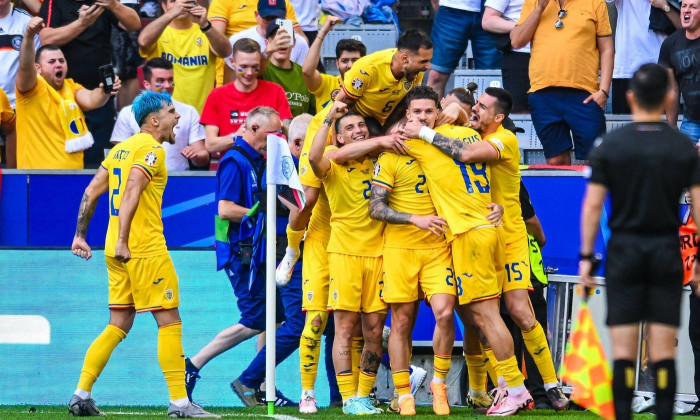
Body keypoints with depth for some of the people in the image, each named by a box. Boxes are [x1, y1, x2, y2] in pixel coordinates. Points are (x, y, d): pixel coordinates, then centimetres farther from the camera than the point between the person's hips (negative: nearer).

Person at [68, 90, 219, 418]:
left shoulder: (121, 148, 17)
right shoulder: (152, 149, -9)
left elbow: (92, 191, 16)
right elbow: (131, 193, -21)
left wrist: (80, 236, 18)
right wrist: (123, 241, -24)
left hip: (118, 253, 9)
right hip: (146, 249, -9)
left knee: (118, 326, 11)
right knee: (170, 323, -3)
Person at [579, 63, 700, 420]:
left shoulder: (609, 146, -2)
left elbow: (592, 206, -4)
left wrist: (586, 257, 2)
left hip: (624, 252, 0)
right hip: (667, 252, 1)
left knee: (623, 350, 0)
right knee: (663, 351, 2)